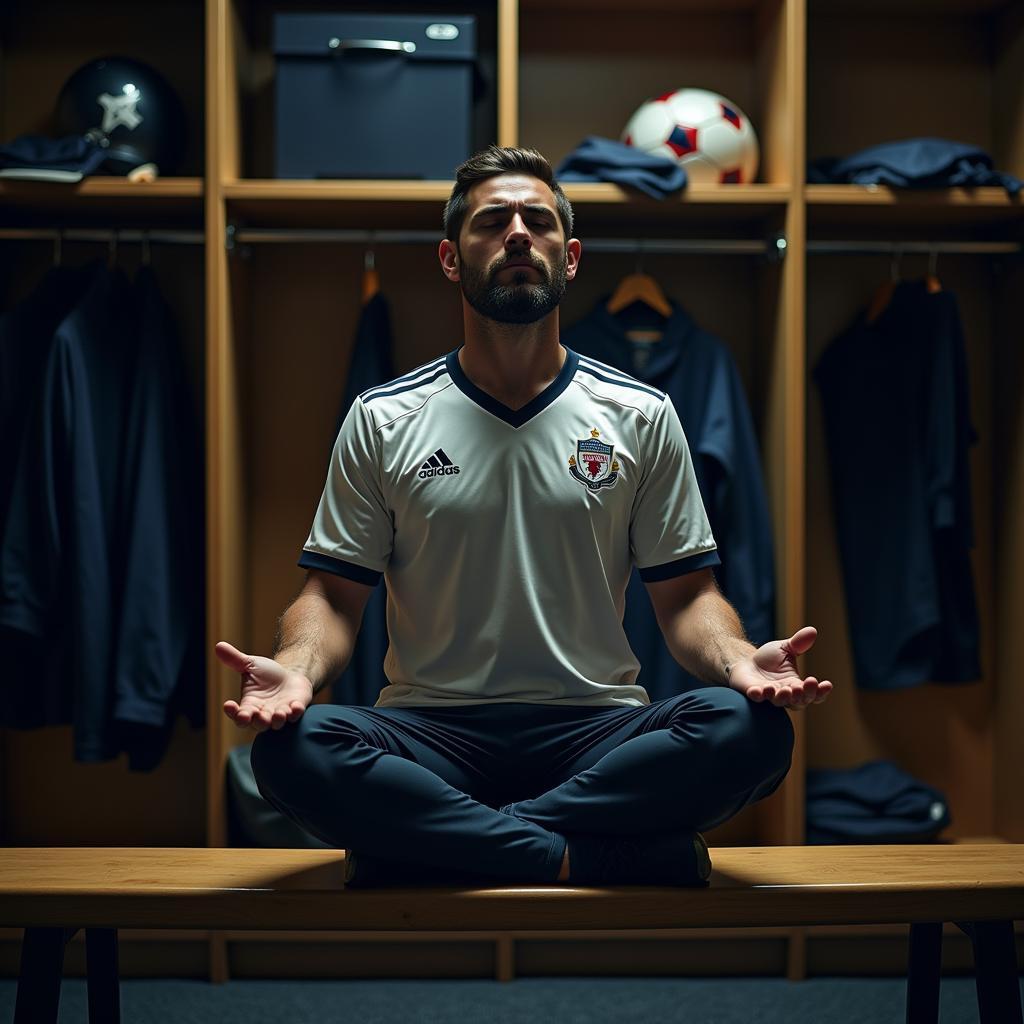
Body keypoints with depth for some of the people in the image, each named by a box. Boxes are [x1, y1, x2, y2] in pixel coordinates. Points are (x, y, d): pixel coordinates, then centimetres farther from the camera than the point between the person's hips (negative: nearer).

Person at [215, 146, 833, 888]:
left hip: (596, 731, 1)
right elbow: (335, 595, 6)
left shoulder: (641, 416, 9)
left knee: (748, 729, -29)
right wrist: (297, 669, -18)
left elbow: (685, 594, 7)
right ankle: (574, 856, -23)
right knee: (297, 748, -31)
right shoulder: (382, 420, 8)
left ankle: (438, 843, -21)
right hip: (431, 732, -1)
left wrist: (740, 661, -16)